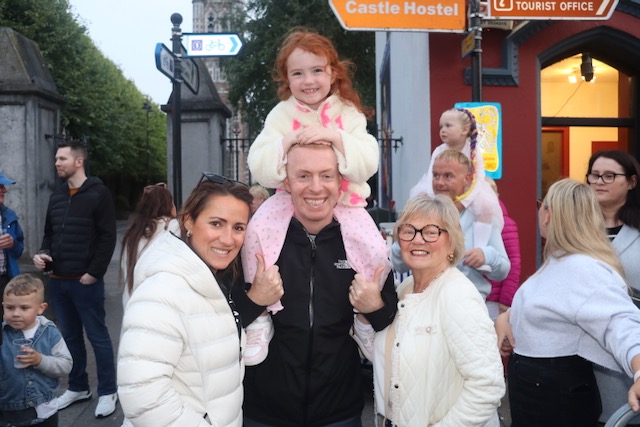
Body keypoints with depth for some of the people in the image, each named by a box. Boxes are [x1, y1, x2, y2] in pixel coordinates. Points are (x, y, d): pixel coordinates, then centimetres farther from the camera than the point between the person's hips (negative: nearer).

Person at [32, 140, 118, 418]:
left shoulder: (98, 193, -7)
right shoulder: (56, 196, 13)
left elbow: (108, 237, -12)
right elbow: (49, 233, 20)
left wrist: (94, 273, -16)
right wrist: (42, 253, -1)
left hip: (85, 281, -6)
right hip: (58, 281, 6)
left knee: (97, 337, 3)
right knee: (69, 337, 15)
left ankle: (107, 392, 15)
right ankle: (78, 387, 30)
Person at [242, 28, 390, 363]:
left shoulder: (349, 114, -1)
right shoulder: (281, 115, -1)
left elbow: (368, 165, -13)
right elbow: (259, 168, -10)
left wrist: (334, 137, -27)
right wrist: (286, 142, -26)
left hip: (343, 200, 0)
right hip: (290, 197, 0)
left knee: (377, 253, -19)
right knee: (255, 236, -25)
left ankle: (367, 321, 8)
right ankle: (258, 318, -8)